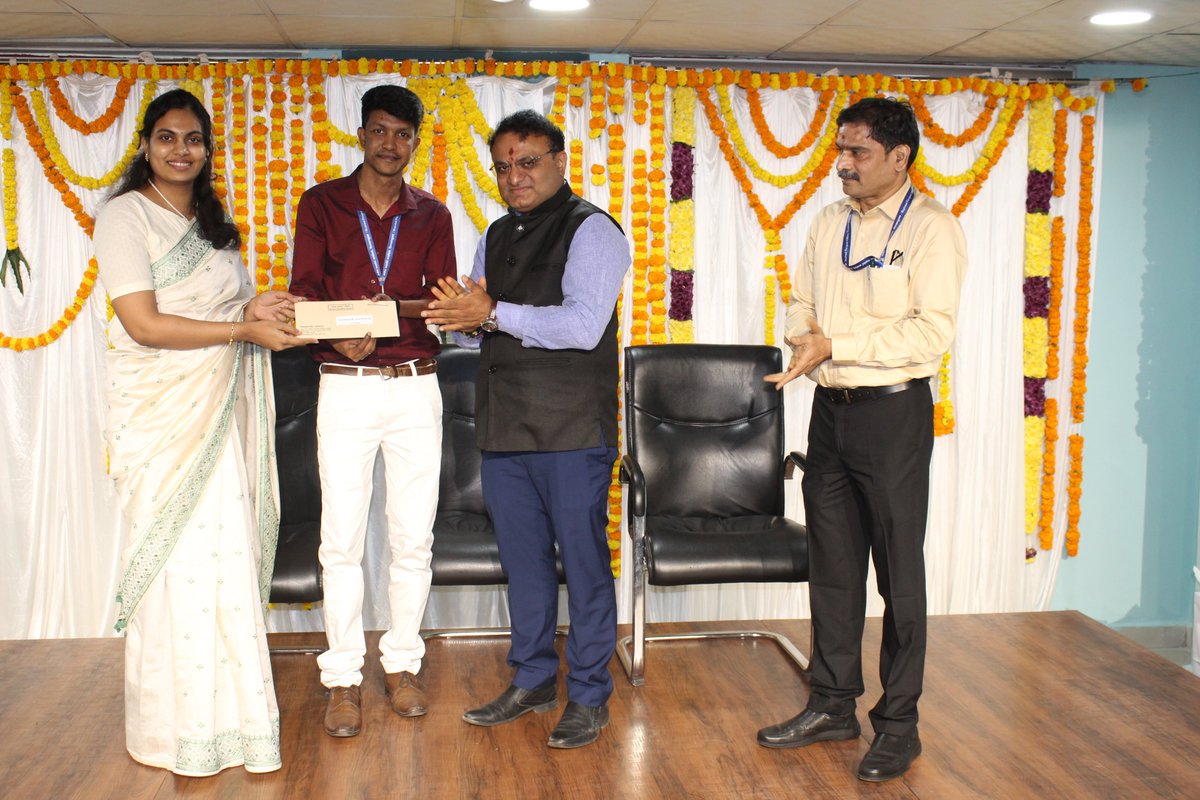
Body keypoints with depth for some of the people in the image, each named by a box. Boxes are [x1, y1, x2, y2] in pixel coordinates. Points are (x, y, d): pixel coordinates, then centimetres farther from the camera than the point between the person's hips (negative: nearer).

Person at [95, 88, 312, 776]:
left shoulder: (213, 222, 17)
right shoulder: (127, 215, -6)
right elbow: (144, 324, -14)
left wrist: (258, 307, -1)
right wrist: (244, 328, -15)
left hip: (220, 410, 6)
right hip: (161, 415, -6)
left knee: (229, 556, 5)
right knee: (177, 560, -2)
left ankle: (229, 711, 17)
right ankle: (181, 729, 13)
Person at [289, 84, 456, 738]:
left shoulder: (431, 215, 11)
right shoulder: (321, 203, 7)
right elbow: (303, 293, -2)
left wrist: (384, 308, -18)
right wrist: (340, 334, -23)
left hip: (415, 387, 2)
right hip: (345, 388, -1)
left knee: (413, 537, 4)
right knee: (342, 540, -1)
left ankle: (402, 664, 18)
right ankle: (343, 677, 10)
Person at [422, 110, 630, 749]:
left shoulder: (590, 230, -8)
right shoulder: (497, 235, 16)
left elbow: (583, 325, -20)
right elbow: (479, 318, 20)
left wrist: (493, 314, -21)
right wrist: (465, 315, -4)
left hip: (572, 431, -7)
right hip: (504, 425, 7)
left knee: (582, 559, 2)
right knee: (522, 558, 16)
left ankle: (589, 696, 16)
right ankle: (533, 680, 31)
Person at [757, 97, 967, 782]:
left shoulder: (931, 226, -9)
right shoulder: (829, 224, 11)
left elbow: (932, 332, -18)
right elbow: (803, 303, 18)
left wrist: (837, 345, -20)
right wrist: (806, 339, -5)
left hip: (893, 412, -6)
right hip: (831, 409, 6)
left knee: (898, 570, 3)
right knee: (832, 565, 12)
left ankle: (899, 723, 15)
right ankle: (834, 704, 25)